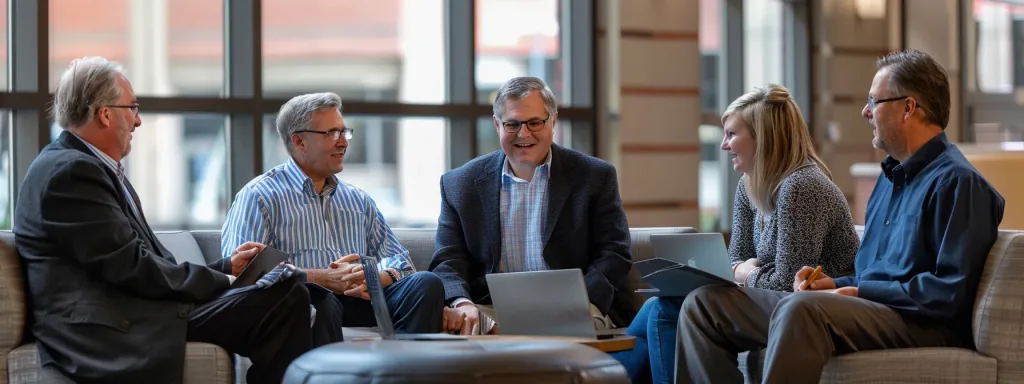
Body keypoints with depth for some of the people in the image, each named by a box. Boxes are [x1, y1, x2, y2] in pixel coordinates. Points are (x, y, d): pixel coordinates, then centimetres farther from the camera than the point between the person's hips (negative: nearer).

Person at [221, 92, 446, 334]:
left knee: (426, 284, -22)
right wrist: (322, 279, -13)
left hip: (362, 305, 5)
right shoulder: (259, 196, 7)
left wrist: (377, 277, -5)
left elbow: (399, 260, 21)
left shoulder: (359, 200, 27)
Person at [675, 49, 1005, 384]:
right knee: (705, 303, 1)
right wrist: (837, 284, 7)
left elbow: (951, 292, -17)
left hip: (923, 325, -10)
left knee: (801, 308, -40)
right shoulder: (892, 176, 23)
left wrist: (860, 292, -12)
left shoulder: (956, 181, -8)